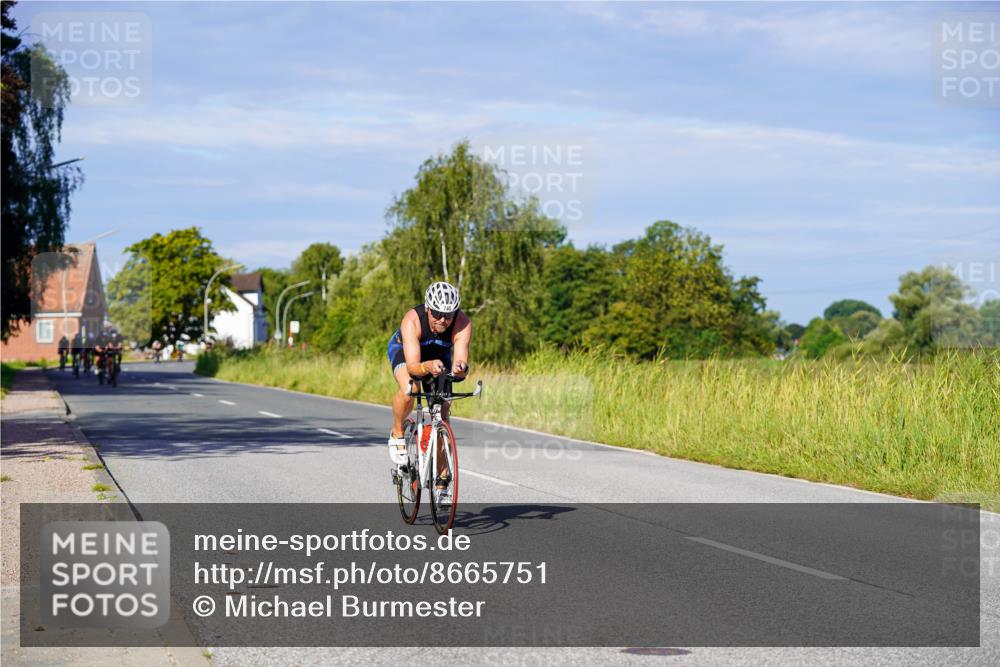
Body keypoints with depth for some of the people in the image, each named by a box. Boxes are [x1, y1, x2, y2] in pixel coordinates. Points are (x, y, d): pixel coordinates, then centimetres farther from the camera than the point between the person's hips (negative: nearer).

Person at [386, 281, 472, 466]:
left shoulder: (463, 323, -35)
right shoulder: (412, 320, -40)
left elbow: (460, 359, -43)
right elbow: (412, 367, -47)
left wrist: (460, 368, -66)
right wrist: (428, 367, -68)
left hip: (440, 354, 3)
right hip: (404, 349, -3)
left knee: (442, 414, -7)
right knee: (408, 391, -34)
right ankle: (397, 433, -5)